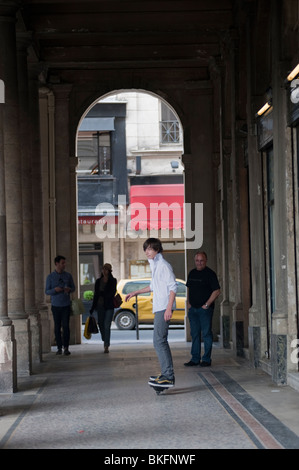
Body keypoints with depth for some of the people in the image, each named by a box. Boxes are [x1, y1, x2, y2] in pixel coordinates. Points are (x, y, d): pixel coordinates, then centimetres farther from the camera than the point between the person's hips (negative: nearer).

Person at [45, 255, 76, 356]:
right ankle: (59, 348, 9)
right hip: (55, 305, 0)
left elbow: (73, 287, 15)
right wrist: (55, 290, -17)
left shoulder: (68, 276, 7)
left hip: (66, 305, 0)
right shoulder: (50, 277, 3)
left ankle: (66, 348, -3)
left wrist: (69, 289, -9)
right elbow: (47, 291, 3)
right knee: (57, 327, 1)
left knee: (66, 326, -7)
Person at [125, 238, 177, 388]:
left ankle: (168, 377, -16)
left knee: (159, 341, -14)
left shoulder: (163, 265, -11)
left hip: (163, 308, -10)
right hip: (159, 308, 10)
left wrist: (169, 308, -24)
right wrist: (135, 293, 38)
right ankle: (167, 374, 21)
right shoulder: (154, 265, 19)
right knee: (161, 341, 14)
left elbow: (173, 287, -16)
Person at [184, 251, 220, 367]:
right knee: (194, 334, 8)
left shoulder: (210, 274, -6)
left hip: (205, 309, -6)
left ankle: (206, 359, 1)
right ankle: (195, 359, 13)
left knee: (206, 333, -3)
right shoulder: (192, 273, 13)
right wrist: (188, 303, 10)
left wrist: (207, 304, -12)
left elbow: (217, 291, -10)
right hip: (193, 308, 6)